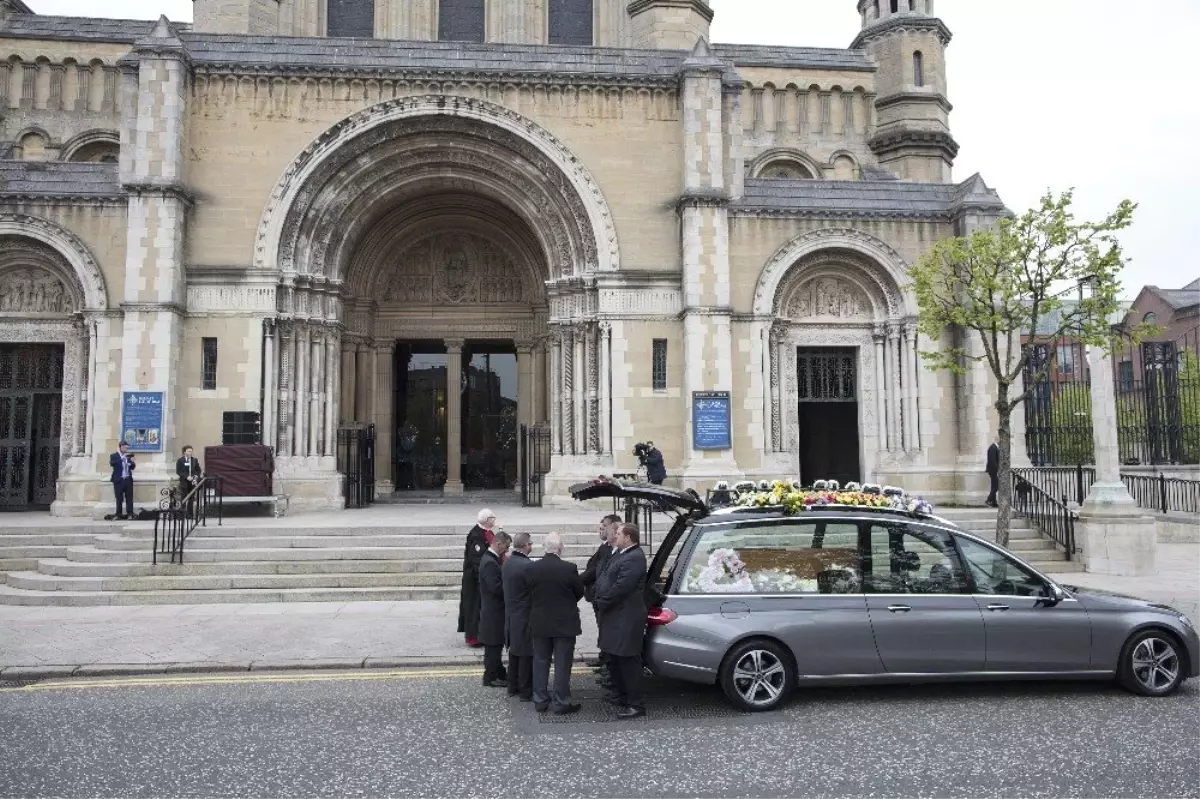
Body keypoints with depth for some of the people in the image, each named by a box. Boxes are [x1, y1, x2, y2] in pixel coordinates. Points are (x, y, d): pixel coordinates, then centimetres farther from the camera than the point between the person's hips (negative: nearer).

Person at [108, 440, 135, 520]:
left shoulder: (128, 456, 14)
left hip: (128, 480, 3)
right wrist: (122, 457, -25)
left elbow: (133, 467, 15)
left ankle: (130, 514, 1)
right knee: (119, 498, 0)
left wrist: (132, 462, -7)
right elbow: (112, 463, -18)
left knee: (129, 498, -1)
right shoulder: (114, 456, 2)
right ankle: (119, 514, 6)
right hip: (119, 480, -3)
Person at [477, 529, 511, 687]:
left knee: (496, 645, 18)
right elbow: (496, 588, -26)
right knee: (493, 645, 1)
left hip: (494, 610, 10)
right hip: (493, 611, -10)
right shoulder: (489, 563, -23)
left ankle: (499, 673, 28)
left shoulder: (490, 559, 10)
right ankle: (490, 678, 11)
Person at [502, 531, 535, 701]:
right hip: (525, 616, -8)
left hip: (511, 614, 8)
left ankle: (513, 687, 28)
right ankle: (526, 692, 10)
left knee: (514, 651, 19)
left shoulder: (507, 563, 3)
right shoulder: (528, 565, -23)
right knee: (527, 654, 2)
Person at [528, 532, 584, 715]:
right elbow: (579, 592, -4)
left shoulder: (533, 568, -9)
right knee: (562, 664, 5)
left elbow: (530, 593, 2)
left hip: (539, 623, 3)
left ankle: (540, 700, 21)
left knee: (540, 662, 14)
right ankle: (561, 703, 9)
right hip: (564, 623, -3)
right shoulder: (569, 568, -17)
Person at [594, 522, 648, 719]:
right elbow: (603, 577, 16)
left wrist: (601, 603, -13)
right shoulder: (620, 554, 11)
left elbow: (620, 588, -24)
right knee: (615, 659, 20)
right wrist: (599, 599, 4)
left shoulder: (634, 558, -21)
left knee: (628, 661, -3)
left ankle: (635, 705, 6)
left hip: (626, 619, -10)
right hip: (614, 616, 10)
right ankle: (621, 695, 35)